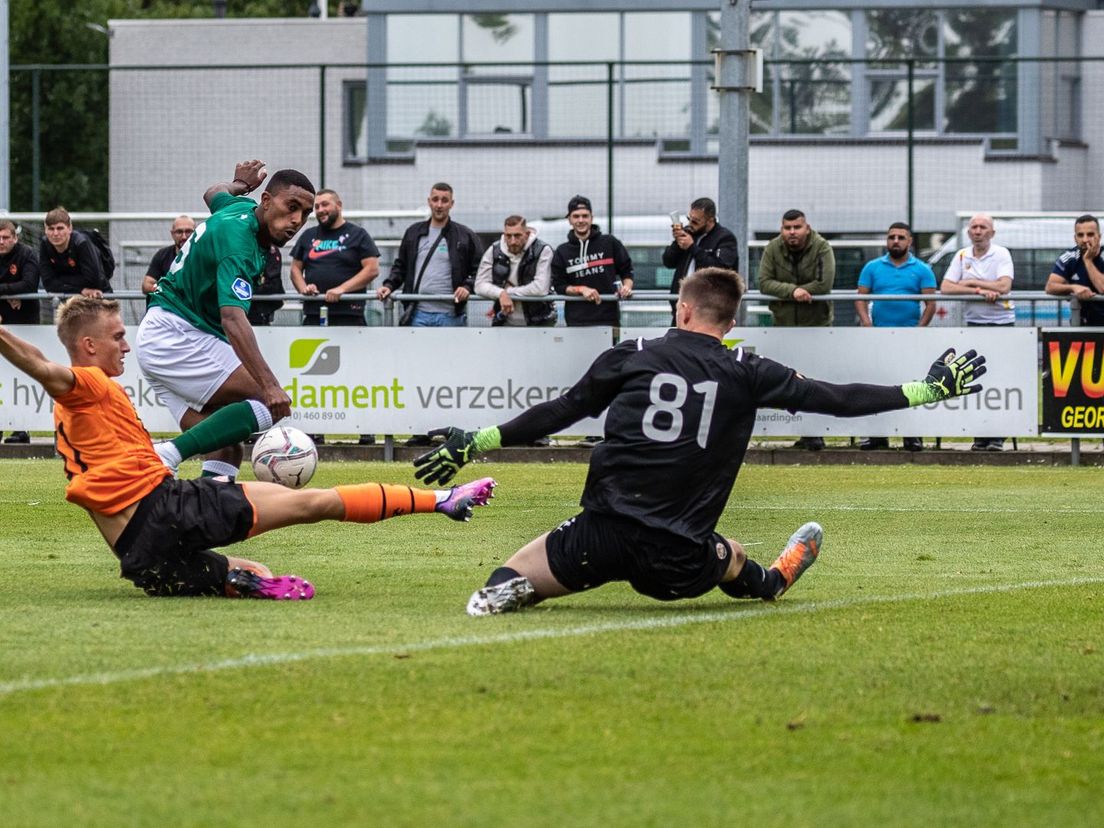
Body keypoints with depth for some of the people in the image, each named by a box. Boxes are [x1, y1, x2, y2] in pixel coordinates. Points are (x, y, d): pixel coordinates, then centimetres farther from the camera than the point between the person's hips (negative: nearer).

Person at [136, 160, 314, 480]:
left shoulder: (242, 208, 6)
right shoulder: (238, 238, -23)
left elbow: (213, 194, 33)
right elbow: (233, 318, -37)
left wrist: (240, 184, 53)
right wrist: (270, 385, -46)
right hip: (178, 336, -10)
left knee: (225, 449, -1)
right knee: (270, 405, -19)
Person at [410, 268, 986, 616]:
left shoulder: (631, 357, 6)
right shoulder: (746, 374, 4)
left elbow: (560, 412, 11)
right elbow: (834, 399, 6)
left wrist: (473, 444, 21)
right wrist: (929, 390, 14)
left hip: (601, 540, -2)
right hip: (675, 563, 2)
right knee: (732, 559, 35)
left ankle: (504, 588, -18)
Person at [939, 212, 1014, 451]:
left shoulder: (1001, 254, -3)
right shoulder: (962, 256, 6)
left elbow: (1004, 286, -18)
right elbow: (945, 288, -5)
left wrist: (971, 282, -11)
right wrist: (980, 290, -15)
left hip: (1001, 322, -4)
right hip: (974, 323, 4)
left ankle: (997, 437, -5)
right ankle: (980, 436, 6)